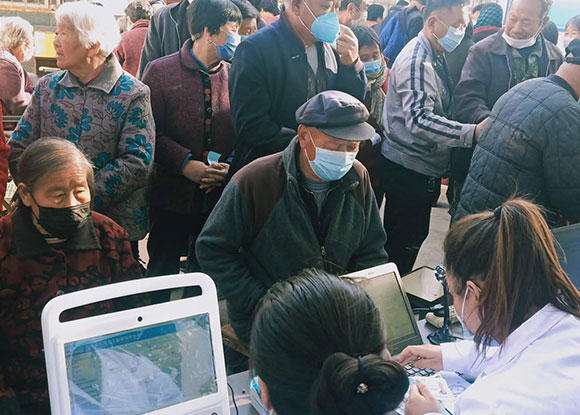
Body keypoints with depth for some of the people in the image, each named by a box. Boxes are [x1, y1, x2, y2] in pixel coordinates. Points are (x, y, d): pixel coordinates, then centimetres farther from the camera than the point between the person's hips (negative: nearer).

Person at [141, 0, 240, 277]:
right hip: (171, 195, -2)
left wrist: (231, 164, -12)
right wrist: (185, 164, -18)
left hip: (219, 197, 3)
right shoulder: (160, 71, -4)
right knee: (162, 274, 10)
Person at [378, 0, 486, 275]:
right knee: (402, 243, 1)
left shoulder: (436, 57, 11)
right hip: (408, 169, -10)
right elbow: (420, 120, -32)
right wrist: (473, 133, -37)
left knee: (413, 237, 20)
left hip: (425, 167, 10)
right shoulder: (417, 61, -21)